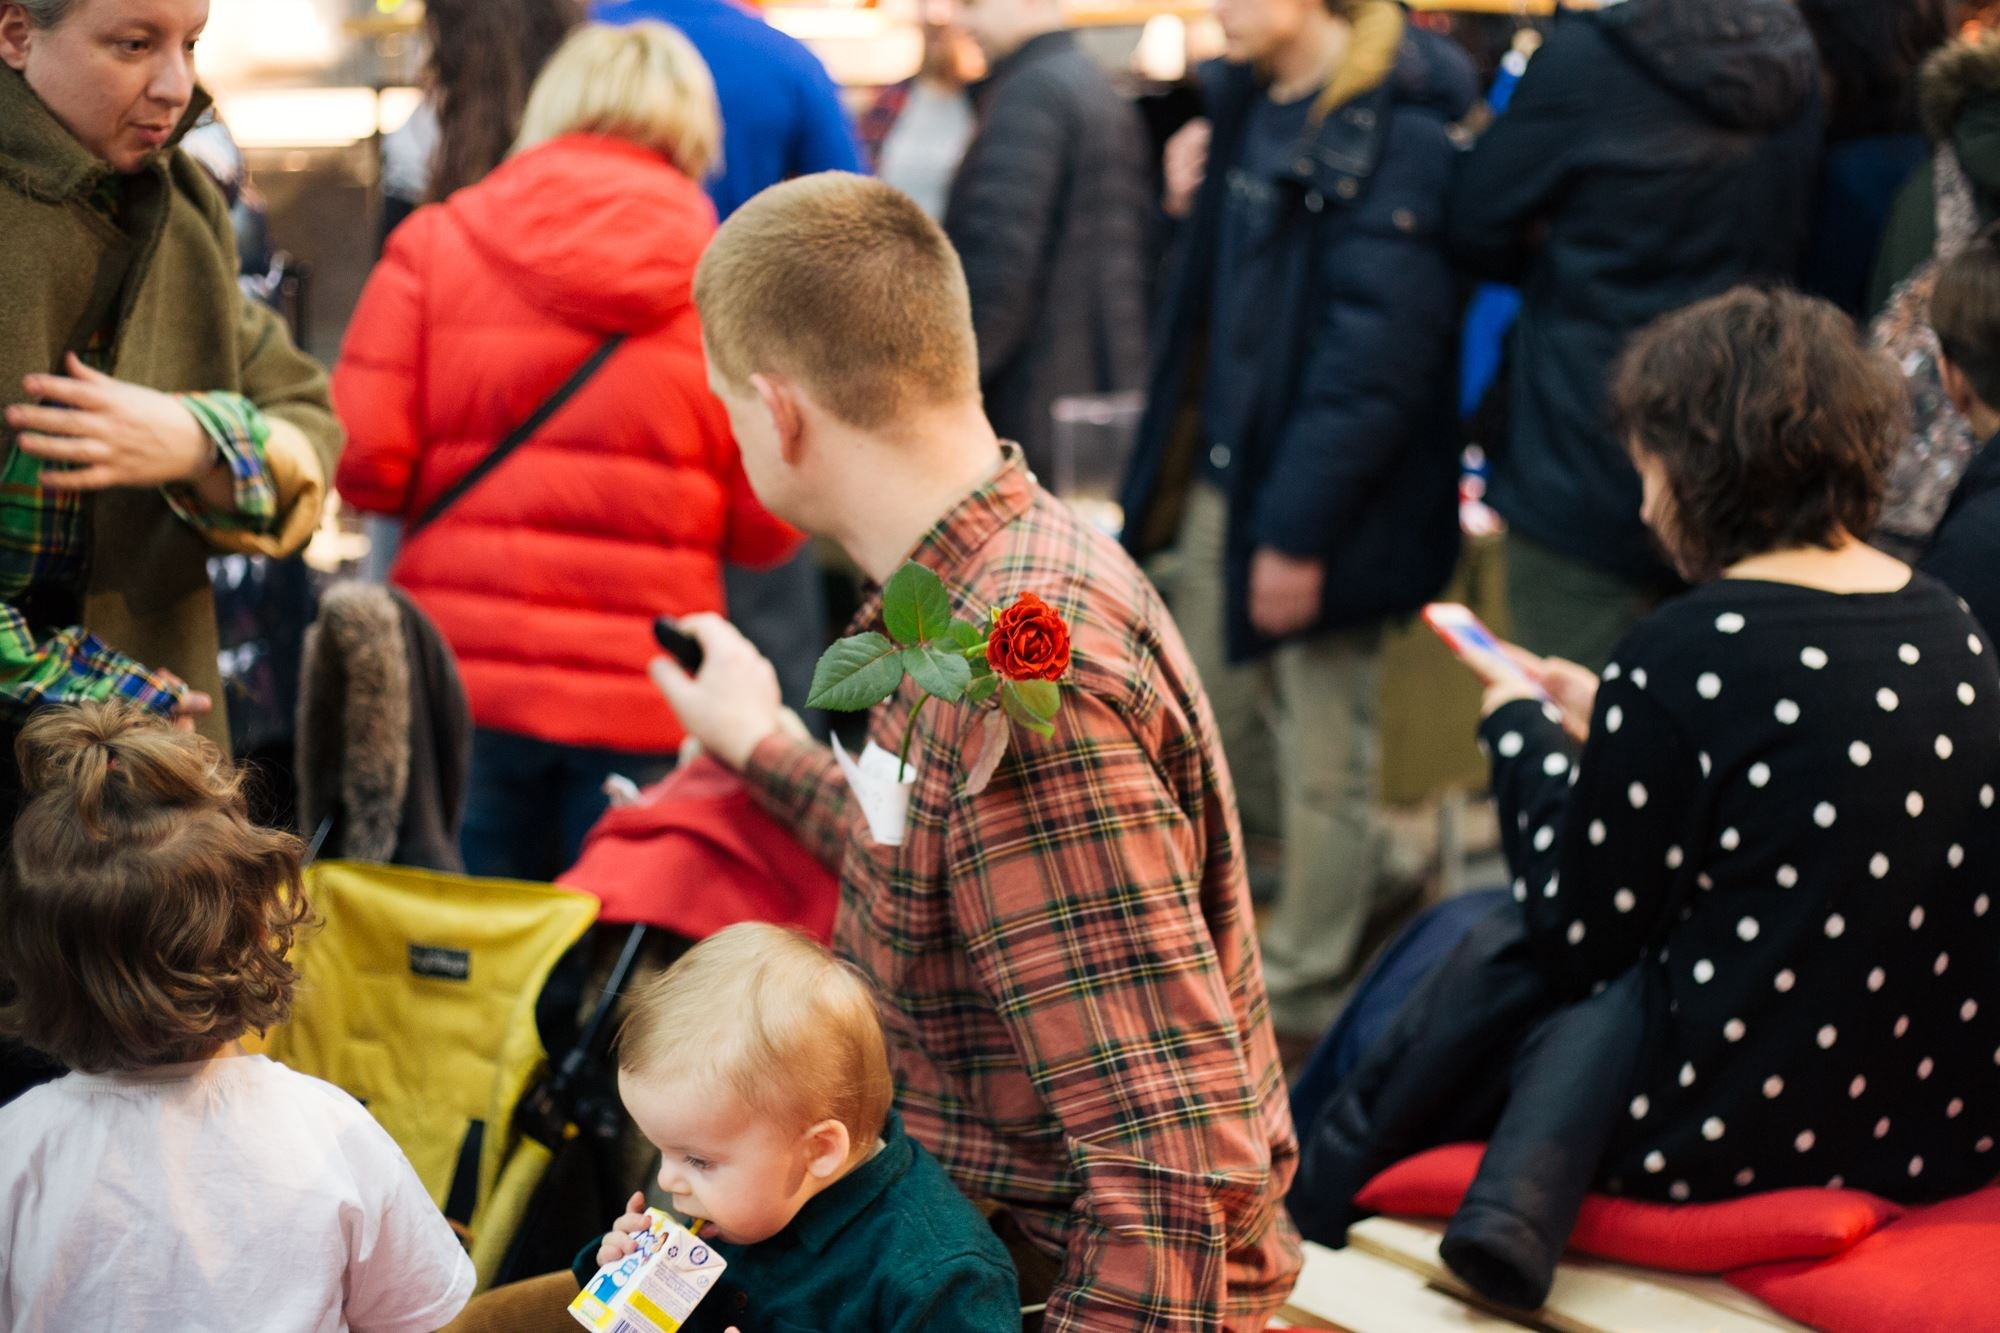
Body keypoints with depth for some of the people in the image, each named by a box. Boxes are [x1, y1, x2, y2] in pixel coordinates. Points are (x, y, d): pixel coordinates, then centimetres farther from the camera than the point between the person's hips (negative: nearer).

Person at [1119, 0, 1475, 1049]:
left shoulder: (1397, 131, -19)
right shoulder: (1246, 103, 9)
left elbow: (1378, 350, -21)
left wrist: (1300, 528, -21)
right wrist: (1188, 193, 5)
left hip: (1318, 499, -8)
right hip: (1225, 472, 9)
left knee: (1320, 756, 6)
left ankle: (1297, 999, 20)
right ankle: (1365, 872, 37)